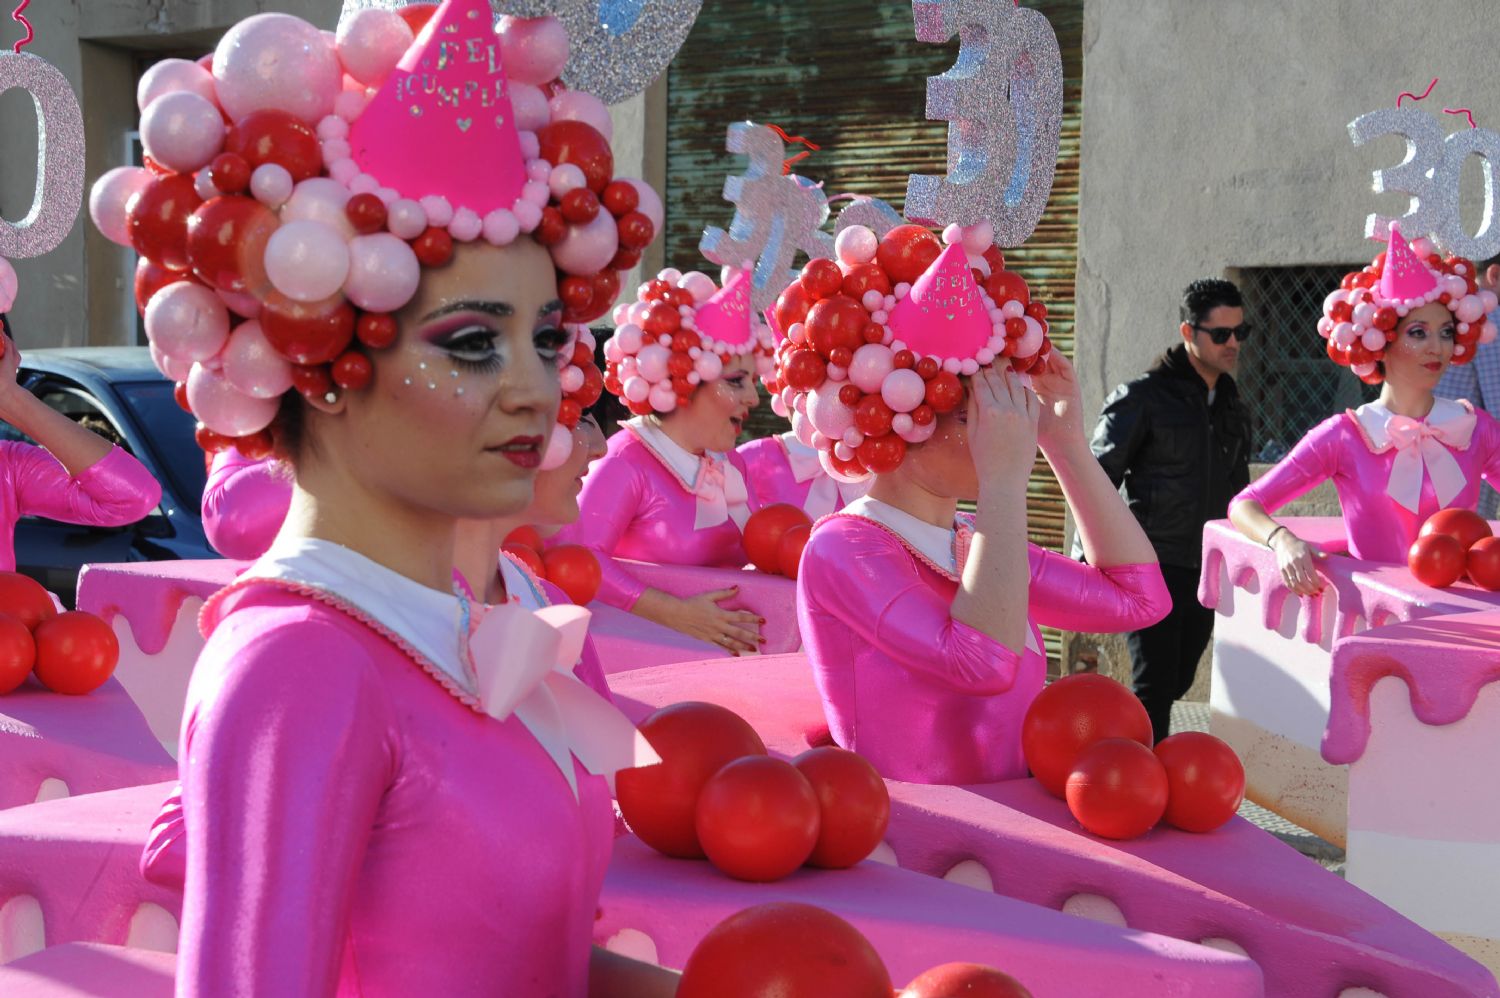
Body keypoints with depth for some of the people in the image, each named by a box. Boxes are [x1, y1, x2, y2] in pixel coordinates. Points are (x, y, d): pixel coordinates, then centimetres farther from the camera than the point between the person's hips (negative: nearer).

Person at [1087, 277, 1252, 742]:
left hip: (1205, 572, 6)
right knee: (1154, 689, -8)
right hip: (1153, 568, -6)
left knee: (1176, 683, 10)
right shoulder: (1142, 398, -7)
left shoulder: (1229, 403, 13)